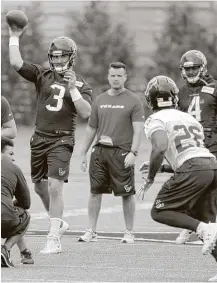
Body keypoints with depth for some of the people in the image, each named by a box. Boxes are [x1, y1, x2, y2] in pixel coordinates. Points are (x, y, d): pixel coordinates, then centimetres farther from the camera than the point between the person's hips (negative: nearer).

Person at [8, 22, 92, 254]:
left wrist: (73, 89, -18)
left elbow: (86, 113, -11)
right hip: (39, 138, 4)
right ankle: (58, 223, 39)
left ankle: (53, 239, -13)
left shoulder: (80, 85, 1)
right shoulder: (42, 76, 5)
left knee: (55, 187, -14)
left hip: (61, 141, -4)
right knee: (39, 186, 15)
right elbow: (16, 64, -5)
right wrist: (14, 37, -6)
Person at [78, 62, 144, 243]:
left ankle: (129, 232, 10)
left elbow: (138, 130, -5)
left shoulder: (133, 101, 0)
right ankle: (91, 231, 9)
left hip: (121, 152, -4)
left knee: (127, 194, 0)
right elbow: (91, 129, 20)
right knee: (95, 192, 3)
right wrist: (83, 153, 18)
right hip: (100, 151, 4)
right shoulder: (100, 100, 15)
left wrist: (133, 152, -16)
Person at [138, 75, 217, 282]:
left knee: (160, 212, 4)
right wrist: (163, 168, 38)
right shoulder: (189, 118, 29)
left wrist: (150, 178, -3)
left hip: (193, 170, -7)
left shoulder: (156, 120, 6)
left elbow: (160, 148, -14)